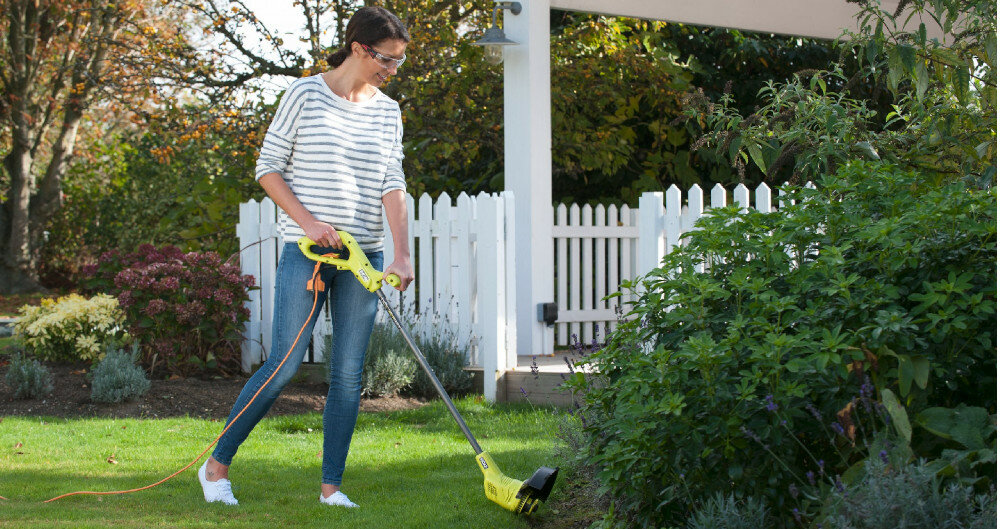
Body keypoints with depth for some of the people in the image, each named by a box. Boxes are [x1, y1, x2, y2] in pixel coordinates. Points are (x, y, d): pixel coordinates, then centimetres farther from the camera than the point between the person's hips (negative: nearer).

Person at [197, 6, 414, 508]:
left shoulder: (388, 112, 9)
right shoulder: (305, 94, -4)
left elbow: (392, 185, 2)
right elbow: (268, 168, -2)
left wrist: (401, 255, -10)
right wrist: (307, 221, -13)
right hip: (307, 254, -4)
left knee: (348, 373, 3)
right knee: (284, 366, -7)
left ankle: (331, 486, 11)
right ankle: (216, 465, 7)